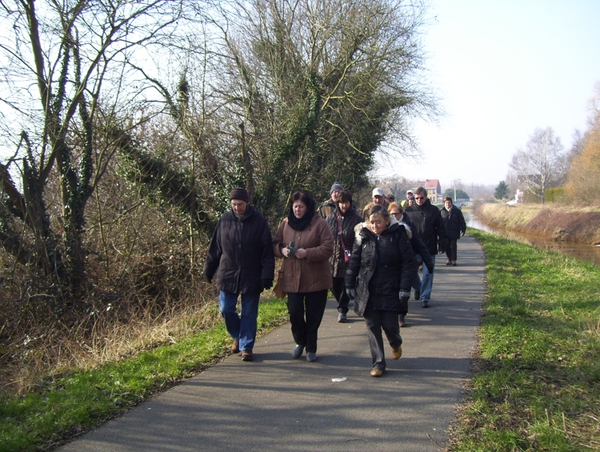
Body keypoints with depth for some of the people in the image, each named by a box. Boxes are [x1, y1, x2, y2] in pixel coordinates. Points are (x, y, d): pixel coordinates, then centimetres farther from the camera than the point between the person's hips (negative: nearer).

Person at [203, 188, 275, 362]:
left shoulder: (259, 222, -6)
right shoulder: (225, 220, 1)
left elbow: (267, 251, -6)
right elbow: (215, 247, 8)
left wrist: (267, 275, -11)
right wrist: (208, 269, 10)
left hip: (251, 276, -2)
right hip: (228, 274, 2)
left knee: (249, 313, 4)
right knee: (226, 309, 3)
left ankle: (246, 347, 16)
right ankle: (238, 337, 29)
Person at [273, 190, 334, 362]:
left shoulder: (320, 224, -5)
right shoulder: (286, 223, 8)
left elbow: (328, 248, -11)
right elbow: (275, 244, 14)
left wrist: (307, 253, -22)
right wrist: (282, 250, -9)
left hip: (315, 279, -3)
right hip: (292, 278, 3)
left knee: (313, 316, 5)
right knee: (294, 312, 0)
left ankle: (311, 348, 22)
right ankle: (300, 342, 27)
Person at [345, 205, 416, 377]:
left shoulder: (398, 235, -3)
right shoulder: (363, 237, 4)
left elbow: (408, 263, -4)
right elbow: (353, 262, 10)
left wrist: (404, 288, -10)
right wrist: (350, 285, 7)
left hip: (390, 292, -2)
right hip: (367, 292, 2)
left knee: (389, 325, 0)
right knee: (372, 327, 3)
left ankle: (396, 344, 35)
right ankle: (378, 363, 14)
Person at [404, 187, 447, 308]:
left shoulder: (433, 210, 1)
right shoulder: (409, 210, 2)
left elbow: (441, 229, 3)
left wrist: (442, 246, -2)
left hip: (429, 248, -1)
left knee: (428, 274, 0)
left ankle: (425, 297, 10)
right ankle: (418, 287, 35)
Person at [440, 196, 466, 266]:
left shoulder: (456, 211, 2)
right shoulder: (442, 211, 4)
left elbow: (461, 221, 6)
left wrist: (463, 229, 0)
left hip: (454, 233, -2)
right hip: (445, 233, 2)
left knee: (453, 246, -4)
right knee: (447, 246, 5)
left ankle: (453, 260, 3)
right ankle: (449, 259, 18)